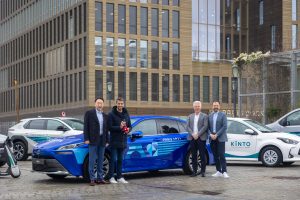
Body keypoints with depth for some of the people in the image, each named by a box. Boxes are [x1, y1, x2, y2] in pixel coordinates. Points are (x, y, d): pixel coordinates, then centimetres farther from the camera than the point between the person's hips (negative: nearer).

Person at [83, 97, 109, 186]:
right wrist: (86, 139, -10)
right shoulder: (89, 113, 1)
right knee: (92, 160, -3)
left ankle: (100, 178, 12)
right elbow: (86, 127, -3)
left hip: (102, 140, 5)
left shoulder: (105, 116, 15)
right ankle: (92, 179, -1)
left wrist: (107, 140, 11)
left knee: (101, 160, 8)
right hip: (93, 140, -5)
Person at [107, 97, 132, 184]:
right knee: (113, 159, -2)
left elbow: (130, 125, 18)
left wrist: (128, 129, -5)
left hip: (123, 141, 5)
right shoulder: (111, 114, -6)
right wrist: (119, 127, -23)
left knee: (120, 160, 11)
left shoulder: (126, 114, 11)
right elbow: (109, 127, -11)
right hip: (114, 141, -5)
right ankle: (111, 177, 4)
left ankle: (119, 177, 16)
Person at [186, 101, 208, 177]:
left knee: (202, 155, -3)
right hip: (192, 138, 3)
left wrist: (197, 134, -13)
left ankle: (203, 171, 2)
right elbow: (187, 127, 7)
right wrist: (192, 134, -8)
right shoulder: (190, 116, 16)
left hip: (201, 138, -3)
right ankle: (194, 171, 8)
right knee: (194, 155, 4)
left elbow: (205, 126, -5)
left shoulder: (204, 116, 5)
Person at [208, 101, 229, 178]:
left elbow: (224, 126, -7)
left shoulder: (223, 115, 1)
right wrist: (211, 134, -7)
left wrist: (216, 135, -13)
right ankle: (219, 171, 9)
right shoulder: (210, 116, 13)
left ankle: (224, 172, -12)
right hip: (212, 138, 4)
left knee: (221, 155, -10)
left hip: (220, 138, -4)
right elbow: (208, 127, 11)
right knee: (215, 156, 5)